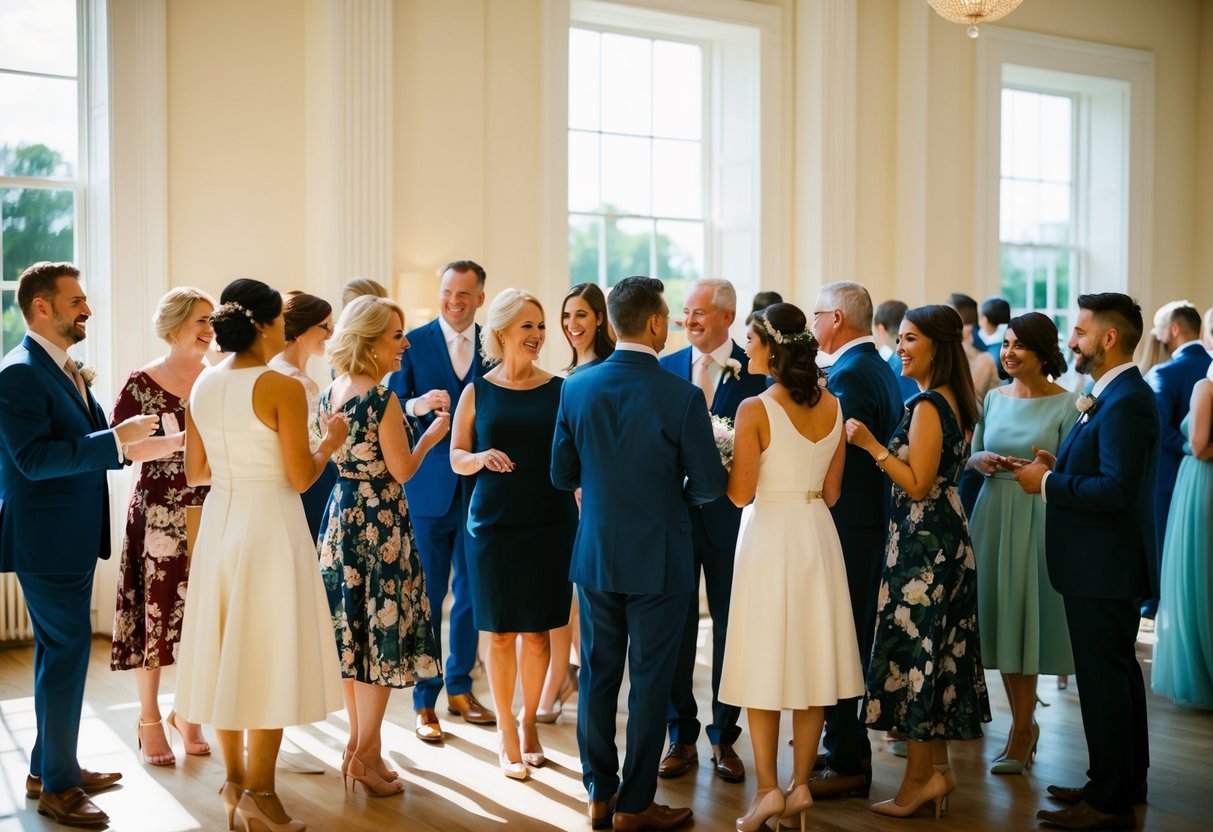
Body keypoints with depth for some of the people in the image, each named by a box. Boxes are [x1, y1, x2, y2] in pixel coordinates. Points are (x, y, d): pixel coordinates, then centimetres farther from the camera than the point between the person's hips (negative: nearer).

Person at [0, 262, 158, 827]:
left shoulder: (65, 367, 12)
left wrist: (128, 442, 3)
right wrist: (116, 438, -26)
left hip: (72, 534, 10)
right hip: (46, 537, -10)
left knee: (60, 649, 17)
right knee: (67, 649, -5)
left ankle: (49, 767, 30)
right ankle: (57, 786, 7)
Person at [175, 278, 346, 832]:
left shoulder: (202, 386, 4)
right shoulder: (282, 388, -14)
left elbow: (195, 472, 10)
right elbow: (301, 478, -14)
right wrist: (330, 442, 4)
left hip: (219, 520, 7)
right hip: (270, 524, -6)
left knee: (226, 649, 15)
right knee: (270, 654, 3)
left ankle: (235, 781, 25)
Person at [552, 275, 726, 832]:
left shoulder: (576, 388, -4)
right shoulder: (682, 396, -15)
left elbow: (562, 476, 3)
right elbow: (710, 485, -11)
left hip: (595, 554, 4)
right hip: (658, 558, -4)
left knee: (597, 674, 14)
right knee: (650, 680, 7)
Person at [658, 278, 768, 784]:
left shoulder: (754, 371, -3)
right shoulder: (665, 368, 6)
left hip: (730, 515, -2)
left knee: (730, 627, 8)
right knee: (675, 624, 8)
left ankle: (724, 738, 21)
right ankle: (681, 737, 21)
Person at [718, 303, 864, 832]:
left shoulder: (754, 410, -14)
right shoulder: (833, 406, 3)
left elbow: (741, 493, -14)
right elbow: (831, 492, 8)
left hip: (769, 534, -5)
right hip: (817, 535, 6)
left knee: (764, 666, 4)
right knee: (810, 663, 11)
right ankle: (801, 785, 18)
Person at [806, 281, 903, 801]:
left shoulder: (848, 376, -17)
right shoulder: (883, 371, 13)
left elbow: (836, 462, -22)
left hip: (847, 528, -10)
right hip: (875, 524, 10)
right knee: (855, 639, 17)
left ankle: (848, 765, 5)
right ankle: (849, 749, 28)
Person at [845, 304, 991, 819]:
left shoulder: (926, 405, -17)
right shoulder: (951, 401, 12)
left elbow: (917, 485, -21)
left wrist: (872, 445, -19)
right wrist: (879, 444, 15)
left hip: (922, 543, -10)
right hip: (944, 539, 10)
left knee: (914, 648, -2)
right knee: (935, 651, 14)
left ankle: (918, 780, 6)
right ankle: (937, 767, 23)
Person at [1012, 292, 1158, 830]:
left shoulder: (1125, 402, -20)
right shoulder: (1112, 395, 12)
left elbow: (1118, 489, -27)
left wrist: (1049, 483, -18)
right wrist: (1060, 468, 4)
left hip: (1104, 568, -11)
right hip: (1103, 565, 11)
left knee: (1104, 680, -2)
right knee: (1118, 674, 19)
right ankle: (1126, 781, 33)